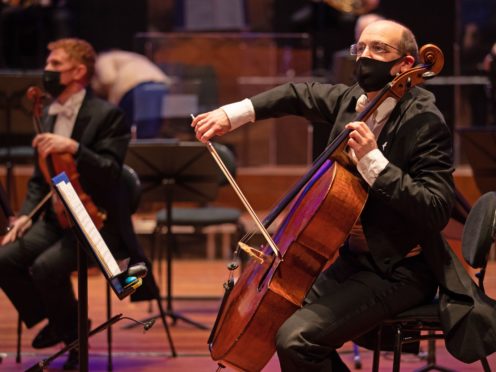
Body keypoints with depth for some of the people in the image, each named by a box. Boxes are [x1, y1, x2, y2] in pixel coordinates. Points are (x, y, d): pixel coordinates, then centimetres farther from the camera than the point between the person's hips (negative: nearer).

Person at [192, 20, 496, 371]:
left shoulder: (424, 122, -18)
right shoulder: (351, 99, 5)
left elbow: (436, 211, -26)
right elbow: (299, 95, 22)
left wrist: (372, 160, -32)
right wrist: (232, 114, 9)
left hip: (399, 272, -9)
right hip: (354, 259, 9)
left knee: (296, 338, -22)